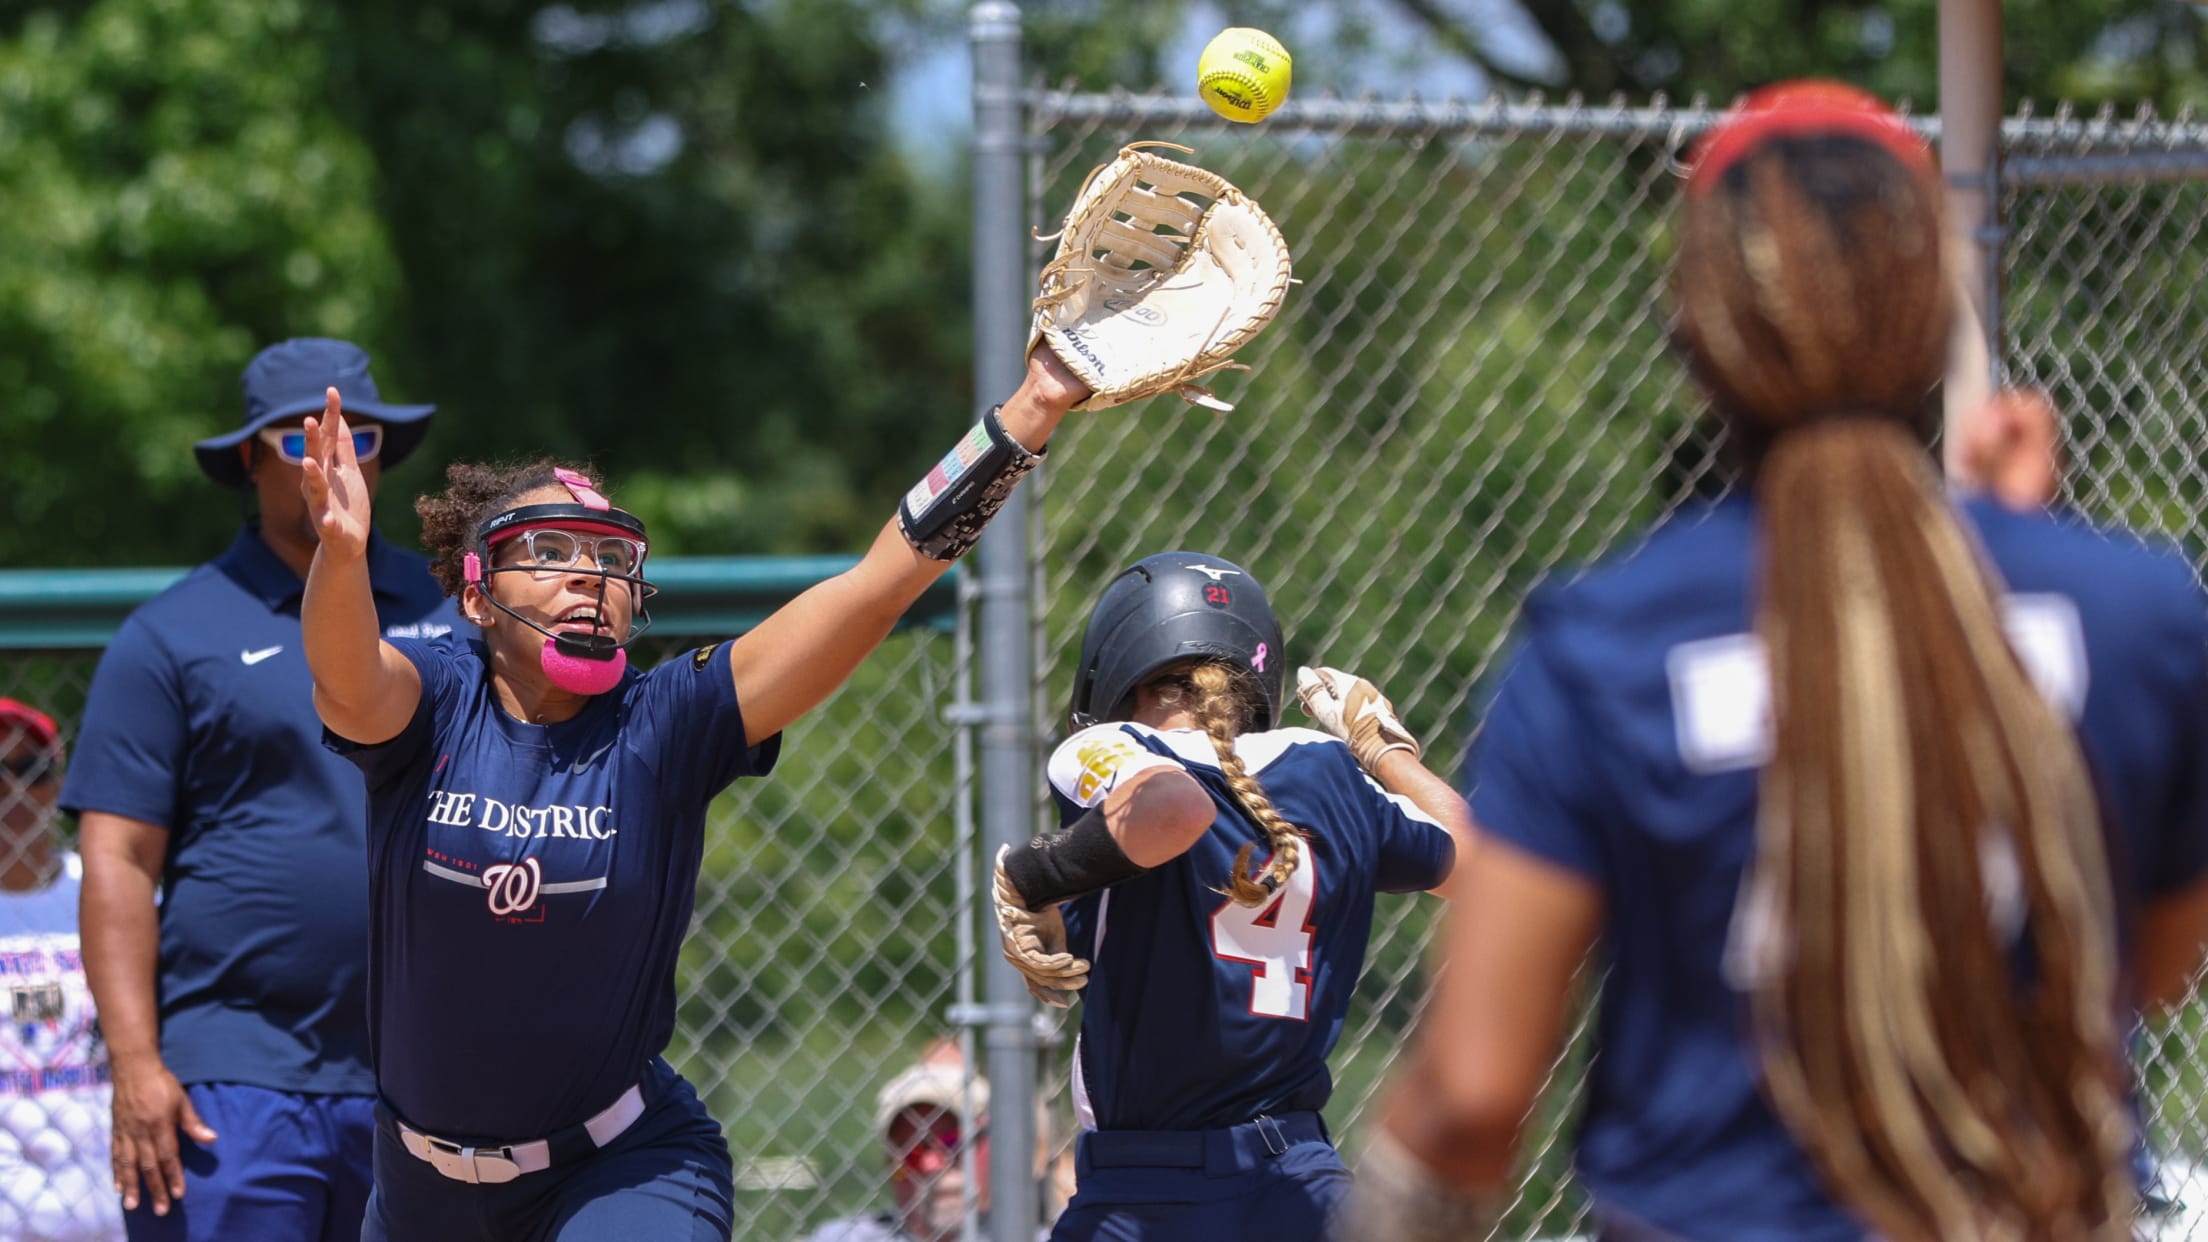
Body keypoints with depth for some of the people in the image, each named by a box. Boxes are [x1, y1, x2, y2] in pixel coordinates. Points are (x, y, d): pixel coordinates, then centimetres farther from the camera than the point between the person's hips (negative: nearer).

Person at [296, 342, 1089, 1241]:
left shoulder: (662, 729, -10)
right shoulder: (433, 704, -9)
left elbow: (880, 583, -17)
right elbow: (346, 682, -33)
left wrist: (1031, 413, -26)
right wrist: (342, 551, -55)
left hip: (626, 1167, -2)